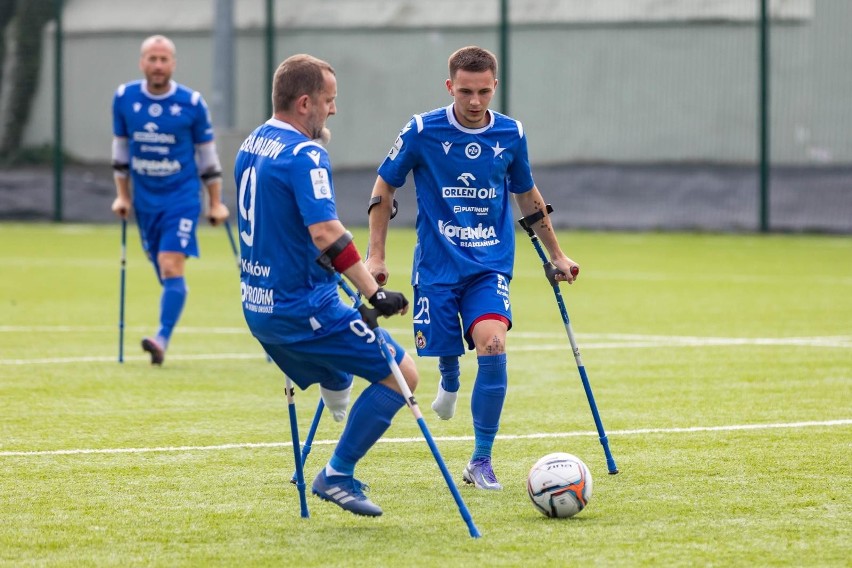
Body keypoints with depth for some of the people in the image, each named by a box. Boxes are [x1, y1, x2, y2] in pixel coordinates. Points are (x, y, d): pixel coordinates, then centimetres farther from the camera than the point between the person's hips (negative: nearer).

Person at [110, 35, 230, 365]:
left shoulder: (192, 103, -7)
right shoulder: (124, 98, 0)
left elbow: (207, 155, 3)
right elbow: (120, 149, 13)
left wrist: (216, 203, 4)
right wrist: (122, 196, 11)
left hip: (181, 198, -3)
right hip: (144, 201, 3)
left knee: (171, 267, -17)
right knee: (164, 274, 8)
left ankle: (162, 339, -24)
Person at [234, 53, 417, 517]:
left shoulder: (250, 146, 11)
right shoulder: (304, 155, -18)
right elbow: (326, 233, -30)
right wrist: (375, 294, -33)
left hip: (258, 306, 9)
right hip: (304, 308, -9)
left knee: (337, 381, 24)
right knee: (401, 374, -3)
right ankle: (338, 474, -2)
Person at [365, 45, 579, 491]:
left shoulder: (510, 135, 0)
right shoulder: (423, 132, -8)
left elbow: (527, 196, 17)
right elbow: (383, 189, 3)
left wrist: (557, 256, 22)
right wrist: (375, 256, -1)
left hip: (490, 266, 1)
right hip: (437, 265, -1)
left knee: (492, 345, -20)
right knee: (445, 348, 1)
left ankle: (481, 461, -9)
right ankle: (449, 379, 44)